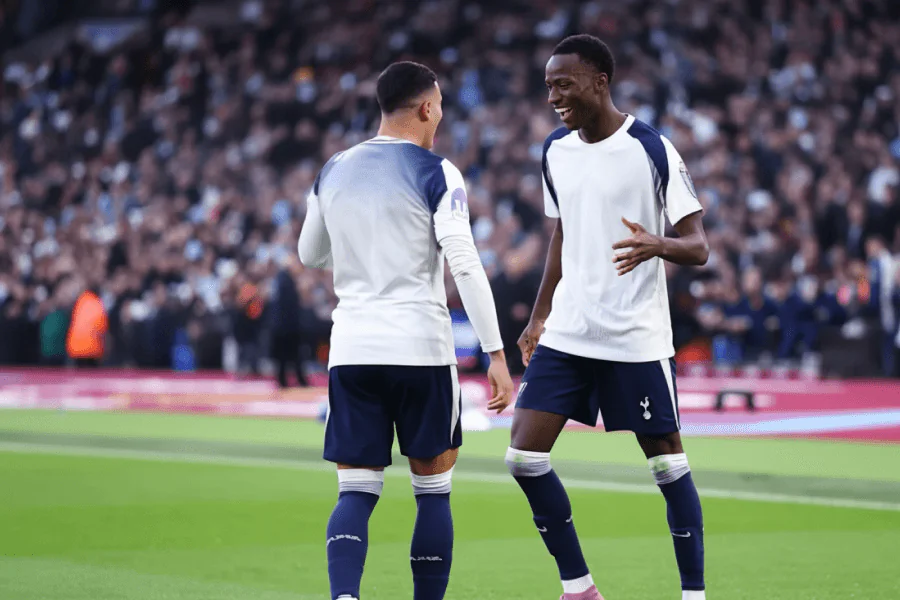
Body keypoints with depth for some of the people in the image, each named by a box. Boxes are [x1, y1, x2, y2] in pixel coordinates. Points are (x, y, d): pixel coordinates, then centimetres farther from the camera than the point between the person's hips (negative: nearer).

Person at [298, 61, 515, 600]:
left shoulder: (333, 171, 10)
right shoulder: (435, 173, -5)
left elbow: (311, 254, 24)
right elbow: (466, 265, -13)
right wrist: (497, 354, -13)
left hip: (351, 352, 4)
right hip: (420, 348, -4)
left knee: (357, 492, 3)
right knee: (433, 490, 9)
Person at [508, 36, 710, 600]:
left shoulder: (652, 148, -9)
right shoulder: (555, 151, 9)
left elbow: (698, 247, -10)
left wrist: (659, 245, -32)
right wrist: (539, 318, 19)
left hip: (637, 337, -5)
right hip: (567, 334, 6)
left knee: (667, 462, 0)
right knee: (525, 456, -3)